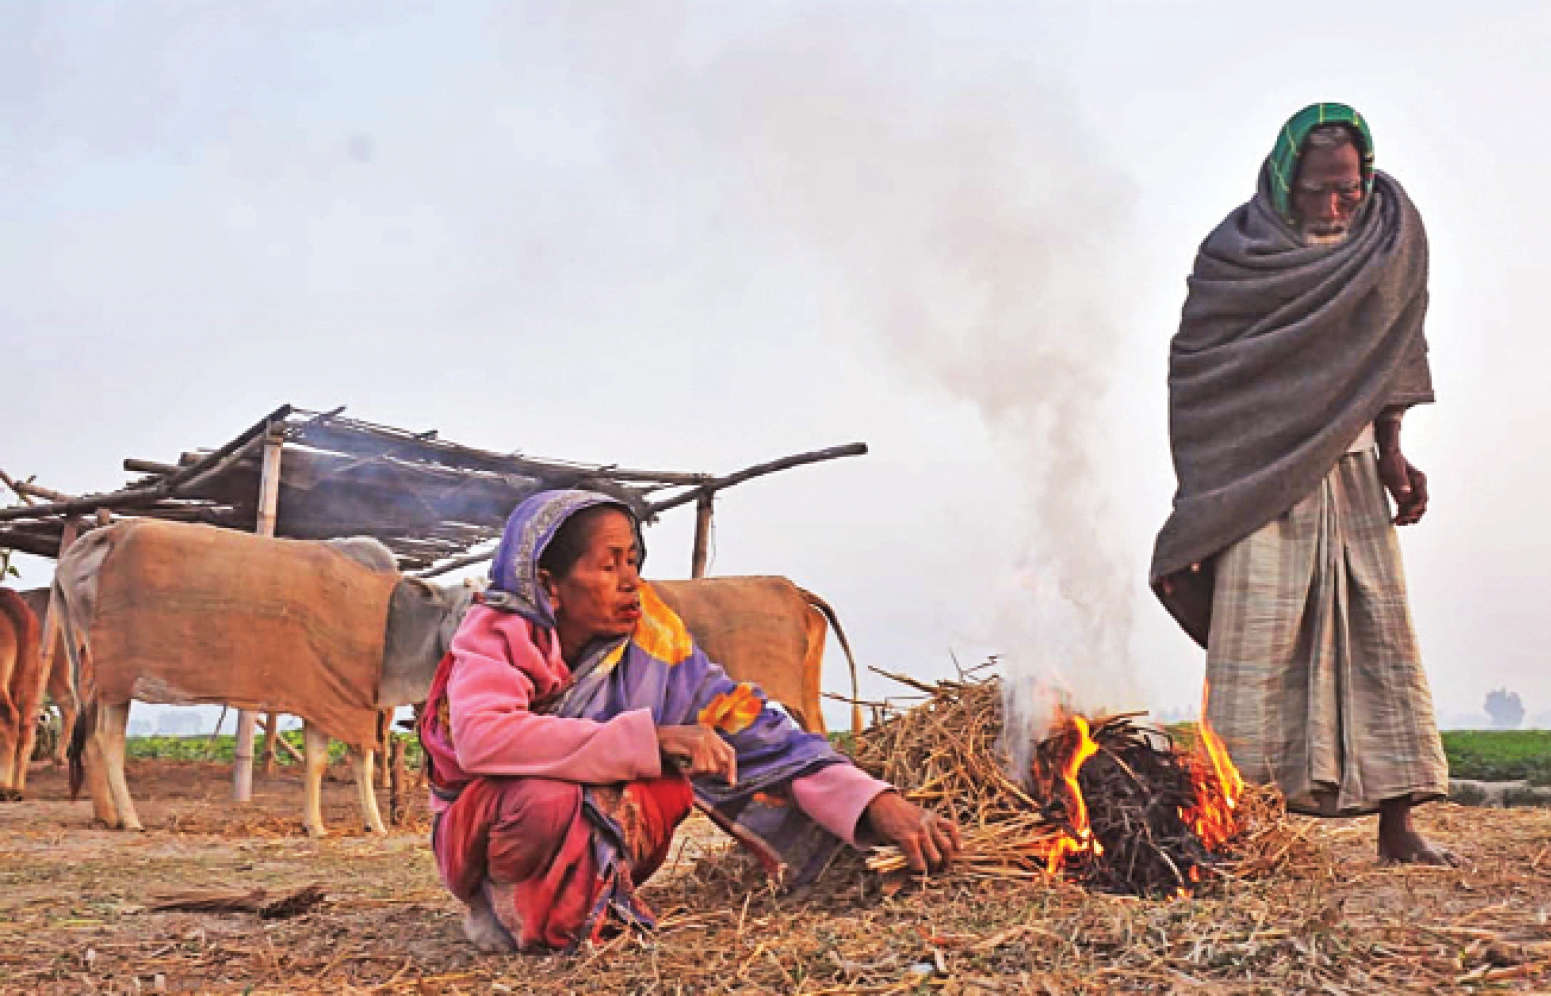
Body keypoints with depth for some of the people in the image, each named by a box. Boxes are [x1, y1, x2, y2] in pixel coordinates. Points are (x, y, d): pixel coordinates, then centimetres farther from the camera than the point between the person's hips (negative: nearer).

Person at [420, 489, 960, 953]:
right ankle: (501, 904, -7)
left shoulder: (649, 636, -14)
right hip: (479, 829, -3)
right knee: (547, 799, -37)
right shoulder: (497, 631, -21)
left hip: (604, 836, 3)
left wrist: (875, 802, -29)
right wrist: (650, 739, -43)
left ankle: (586, 900, -5)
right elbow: (480, 738, -40)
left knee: (676, 771, -26)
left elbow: (745, 727, -17)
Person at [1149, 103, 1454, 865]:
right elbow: (1196, 377, -6)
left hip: (1352, 475, 5)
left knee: (1382, 636, 4)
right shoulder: (1236, 253, -8)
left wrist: (1392, 454, 7)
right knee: (1256, 645, -8)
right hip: (1261, 480, -4)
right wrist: (1198, 513, -7)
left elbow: (1391, 355, 15)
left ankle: (1398, 828, 12)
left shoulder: (1391, 236, 5)